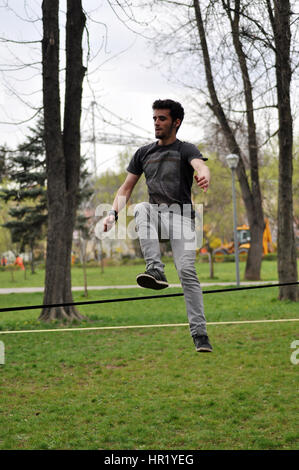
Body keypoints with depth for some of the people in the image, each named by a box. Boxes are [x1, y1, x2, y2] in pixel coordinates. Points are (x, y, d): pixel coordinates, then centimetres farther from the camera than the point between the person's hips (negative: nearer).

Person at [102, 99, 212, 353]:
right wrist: (113, 213, 0)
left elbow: (200, 165, -21)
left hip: (180, 215, -3)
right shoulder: (144, 153, 17)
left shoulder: (186, 149, 3)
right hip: (155, 215, 3)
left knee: (187, 271, -20)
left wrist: (204, 175, -47)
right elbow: (126, 189, 19)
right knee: (141, 208, -33)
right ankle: (156, 270, -43)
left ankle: (200, 334, -16)